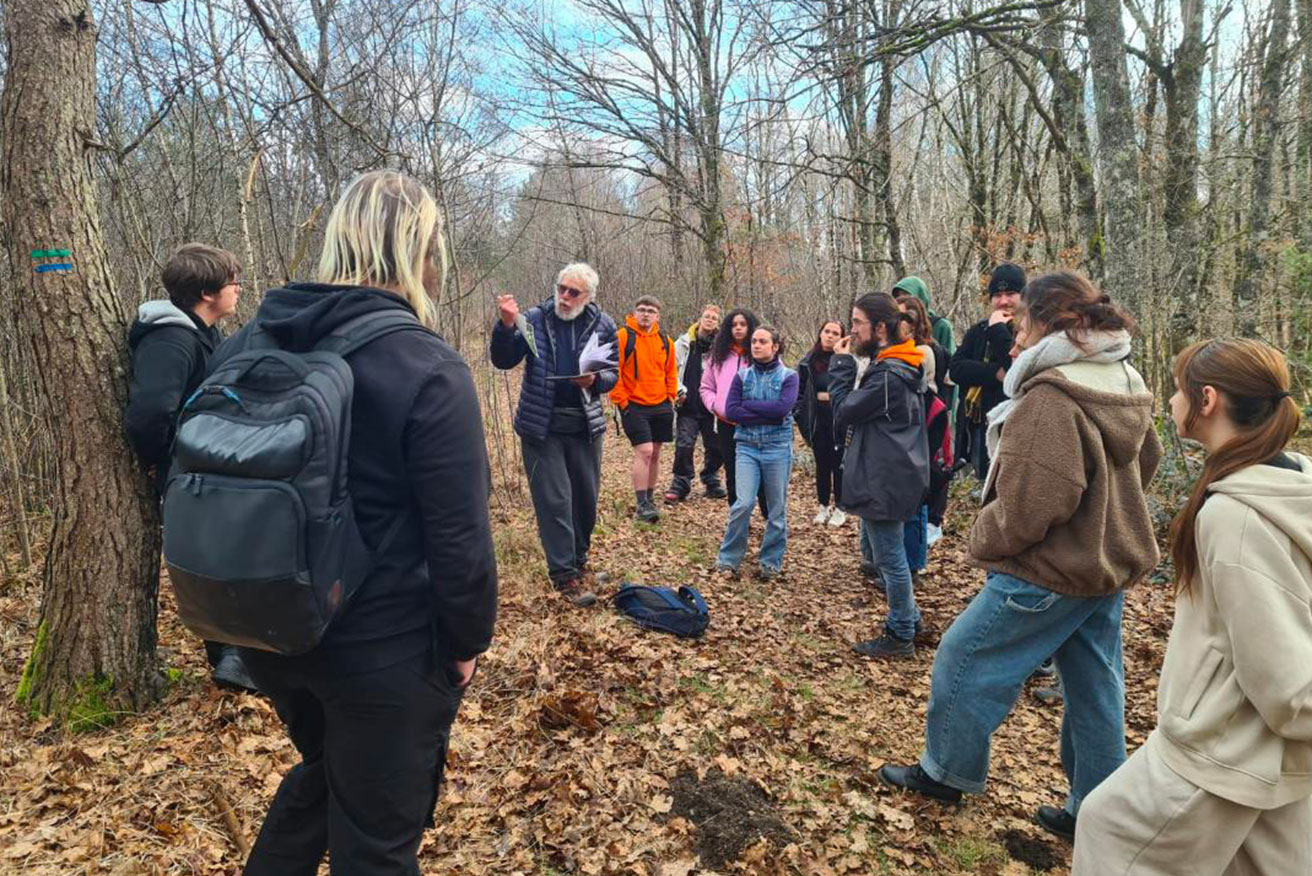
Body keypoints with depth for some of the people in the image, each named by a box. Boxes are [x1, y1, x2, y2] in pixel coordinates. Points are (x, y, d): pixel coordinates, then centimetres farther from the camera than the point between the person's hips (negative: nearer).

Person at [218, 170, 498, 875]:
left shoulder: (242, 348, -2)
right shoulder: (429, 372, -22)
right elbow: (460, 538, -21)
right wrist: (468, 640, -4)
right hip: (385, 650, -6)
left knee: (320, 770, 34)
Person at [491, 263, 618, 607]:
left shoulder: (603, 326, 2)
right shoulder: (534, 319, -2)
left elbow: (613, 375, 6)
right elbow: (504, 361, -7)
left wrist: (595, 379, -17)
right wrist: (506, 325, -24)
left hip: (585, 426, 3)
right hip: (541, 426, -2)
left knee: (586, 498, 12)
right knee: (554, 501, -2)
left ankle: (579, 559, 33)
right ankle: (564, 575, 8)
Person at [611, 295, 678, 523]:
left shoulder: (665, 341, 9)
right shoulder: (622, 337, -7)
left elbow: (671, 373, 18)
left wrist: (671, 397, 8)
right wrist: (621, 400, -11)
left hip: (661, 406, 5)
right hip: (634, 406, -5)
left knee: (655, 454, 11)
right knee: (644, 452, -13)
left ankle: (649, 499, 25)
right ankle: (641, 505, -6)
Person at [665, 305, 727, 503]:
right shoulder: (684, 343, 3)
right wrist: (679, 390, -5)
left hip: (711, 407, 1)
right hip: (688, 406, -1)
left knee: (716, 446, 8)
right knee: (684, 446, -6)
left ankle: (711, 481, 28)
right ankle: (680, 484, 8)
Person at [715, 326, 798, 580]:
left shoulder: (788, 376, 0)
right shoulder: (742, 376, 6)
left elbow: (783, 408, -17)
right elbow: (731, 410, -6)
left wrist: (748, 405, -9)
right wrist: (767, 415, -12)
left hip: (778, 448, -1)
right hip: (747, 447, 1)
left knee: (777, 509, 7)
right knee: (743, 504, -11)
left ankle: (771, 563, 22)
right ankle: (728, 559, 5)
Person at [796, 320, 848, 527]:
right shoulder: (808, 362, 3)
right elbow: (799, 391, 9)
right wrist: (801, 416, 2)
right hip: (817, 422, 3)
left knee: (839, 464, 7)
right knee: (822, 464, 13)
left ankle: (840, 508, 20)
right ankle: (823, 506, 26)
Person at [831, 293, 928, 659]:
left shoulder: (888, 375, -22)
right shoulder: (897, 366, 11)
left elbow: (844, 411, -17)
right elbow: (859, 411, 12)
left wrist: (841, 364, -10)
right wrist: (848, 365, 3)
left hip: (885, 480, -10)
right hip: (890, 475, 10)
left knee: (890, 558, 2)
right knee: (887, 553, 21)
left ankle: (901, 636, 16)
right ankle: (908, 618, 34)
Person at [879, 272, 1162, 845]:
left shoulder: (1049, 398, -24)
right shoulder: (1125, 386, 6)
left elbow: (1031, 504, -28)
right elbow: (1143, 463, 21)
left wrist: (983, 539, -12)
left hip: (1050, 570, -9)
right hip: (1110, 564, 9)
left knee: (964, 661, 8)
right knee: (1095, 689, 17)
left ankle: (946, 773, 25)